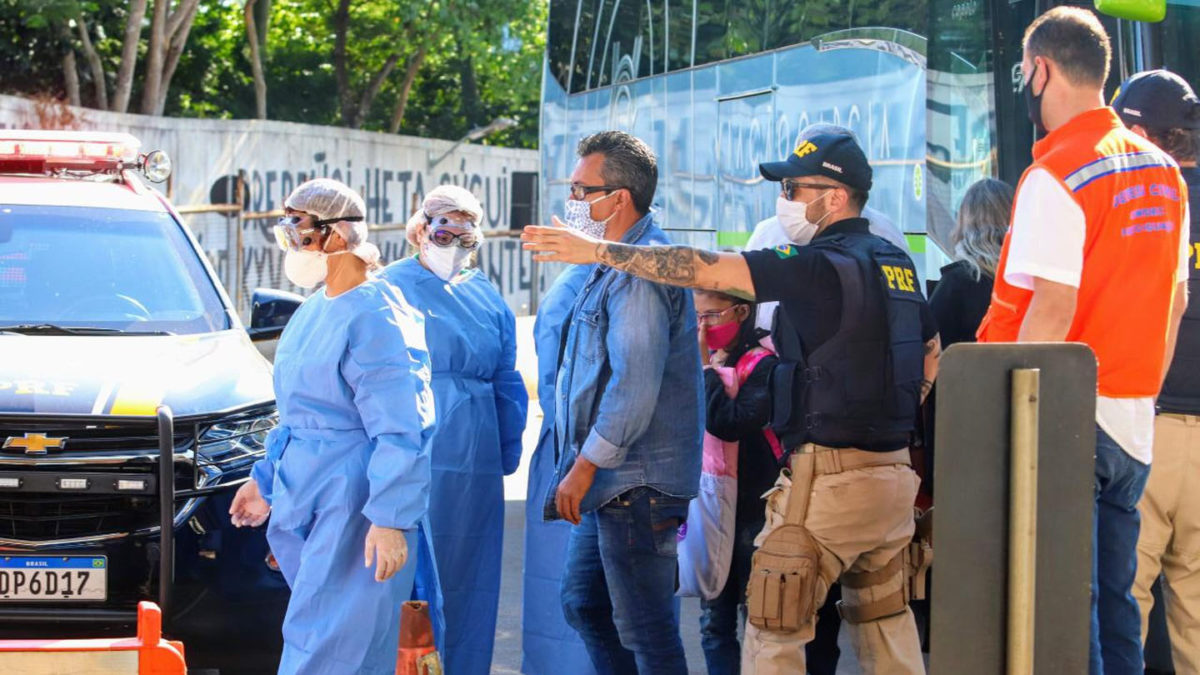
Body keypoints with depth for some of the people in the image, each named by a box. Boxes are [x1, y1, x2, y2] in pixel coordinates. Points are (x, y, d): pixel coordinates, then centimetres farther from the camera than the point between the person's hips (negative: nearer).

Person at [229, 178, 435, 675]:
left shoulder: (374, 317, -15)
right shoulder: (313, 311, 14)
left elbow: (398, 432, -19)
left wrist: (390, 519, -24)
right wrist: (266, 478, 27)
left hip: (353, 499, -9)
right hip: (303, 494, 9)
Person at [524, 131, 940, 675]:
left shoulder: (823, 267, -15)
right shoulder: (895, 264, 12)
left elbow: (705, 270, -18)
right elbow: (931, 355, 24)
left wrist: (597, 252, -14)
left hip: (829, 480, -9)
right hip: (893, 476, 9)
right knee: (886, 629, 15)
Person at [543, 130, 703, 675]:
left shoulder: (640, 270, -18)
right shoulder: (616, 263, 16)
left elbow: (635, 388, -25)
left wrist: (585, 466, -19)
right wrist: (580, 465, 20)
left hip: (636, 482, -11)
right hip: (611, 483, 11)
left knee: (644, 627, -5)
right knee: (582, 601, 18)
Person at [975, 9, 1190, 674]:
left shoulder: (1055, 175, -12)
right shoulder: (1160, 170, 11)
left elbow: (1052, 308, -19)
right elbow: (1175, 298, 15)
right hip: (1133, 420, 7)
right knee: (1113, 601, 11)